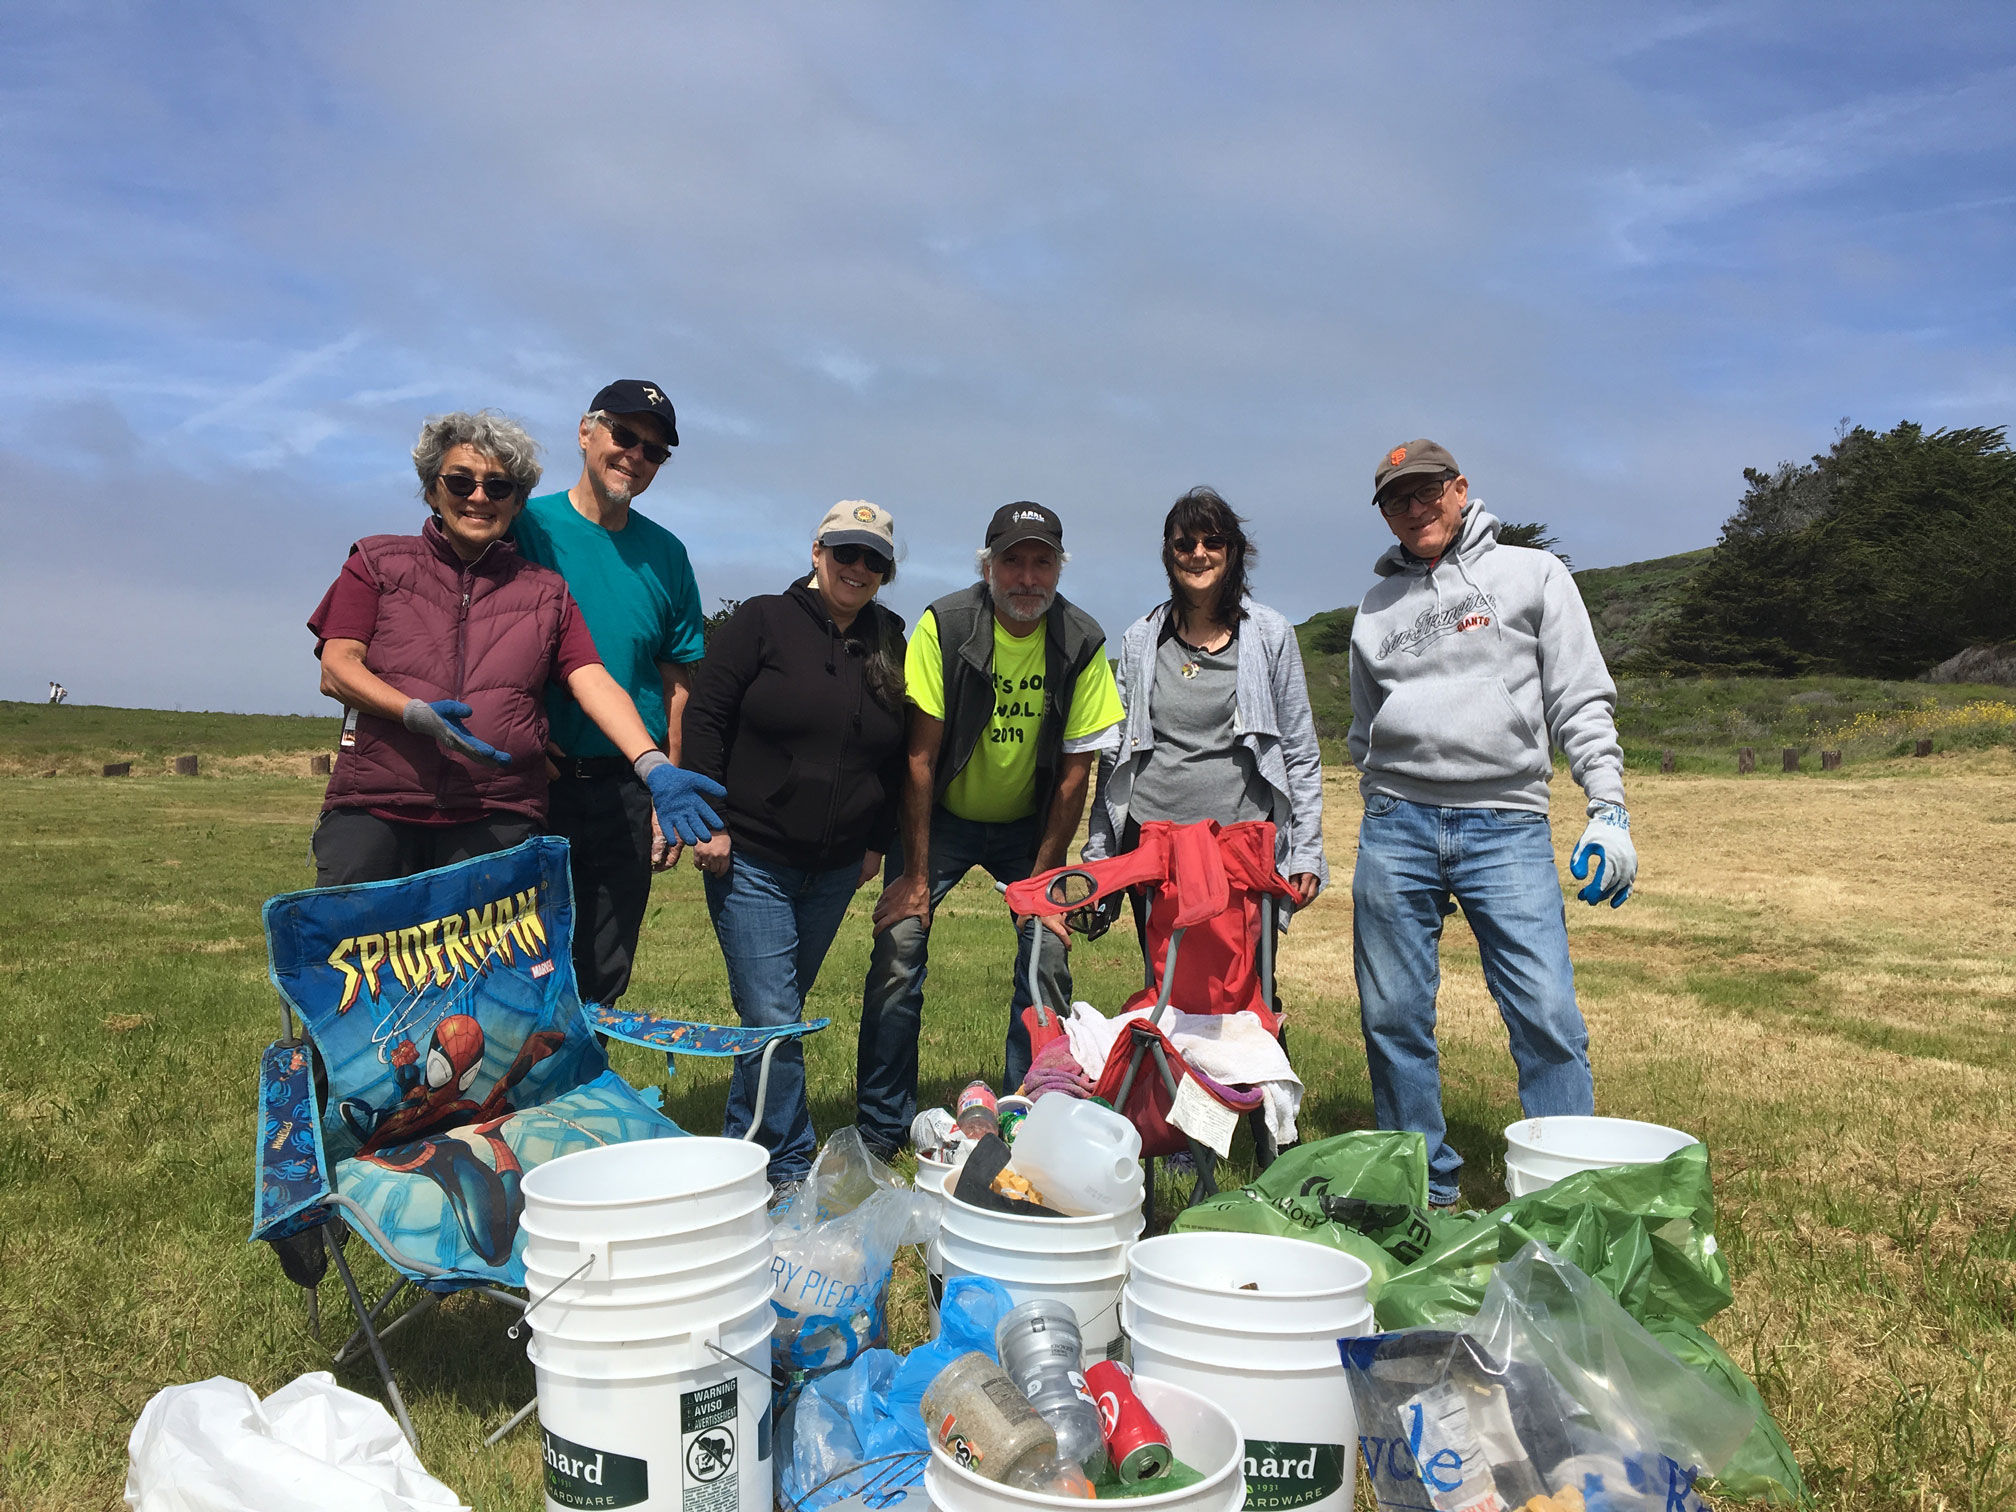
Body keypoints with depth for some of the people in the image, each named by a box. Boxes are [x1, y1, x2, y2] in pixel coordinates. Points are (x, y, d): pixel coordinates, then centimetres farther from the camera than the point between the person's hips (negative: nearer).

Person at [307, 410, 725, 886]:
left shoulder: (545, 593, 16)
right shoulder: (379, 564, 15)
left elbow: (593, 682, 3)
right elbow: (336, 668, 5)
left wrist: (653, 767, -15)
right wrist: (415, 713, -15)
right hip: (373, 807, 0)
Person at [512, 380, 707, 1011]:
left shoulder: (665, 553, 9)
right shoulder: (525, 526, -2)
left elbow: (677, 682, 10)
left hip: (626, 791, 3)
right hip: (530, 784, -3)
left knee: (602, 979, 9)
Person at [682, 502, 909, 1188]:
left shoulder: (888, 649, 9)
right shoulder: (761, 623, -4)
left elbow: (898, 756, 15)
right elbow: (705, 718, -7)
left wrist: (878, 843, 11)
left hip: (835, 872, 5)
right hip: (750, 859, -4)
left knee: (779, 1011, 14)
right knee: (772, 1018, -9)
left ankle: (742, 1148, 28)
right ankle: (792, 1169, 3)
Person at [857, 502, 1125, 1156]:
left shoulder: (1082, 642, -15)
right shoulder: (943, 625, -20)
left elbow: (1074, 772, -9)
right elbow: (920, 756, -17)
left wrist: (1040, 881, -11)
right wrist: (915, 874, -16)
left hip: (1027, 822, 2)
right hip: (940, 814, -1)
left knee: (1047, 952, -9)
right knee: (898, 944, -10)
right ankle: (880, 1131, 6)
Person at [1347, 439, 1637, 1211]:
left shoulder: (1533, 574, 10)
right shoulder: (1378, 604, 18)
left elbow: (1583, 702, 4)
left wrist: (1609, 809, -7)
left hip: (1509, 826, -2)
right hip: (1396, 826, 3)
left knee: (1549, 1017, -10)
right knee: (1393, 1021, 3)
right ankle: (1424, 1194, 17)